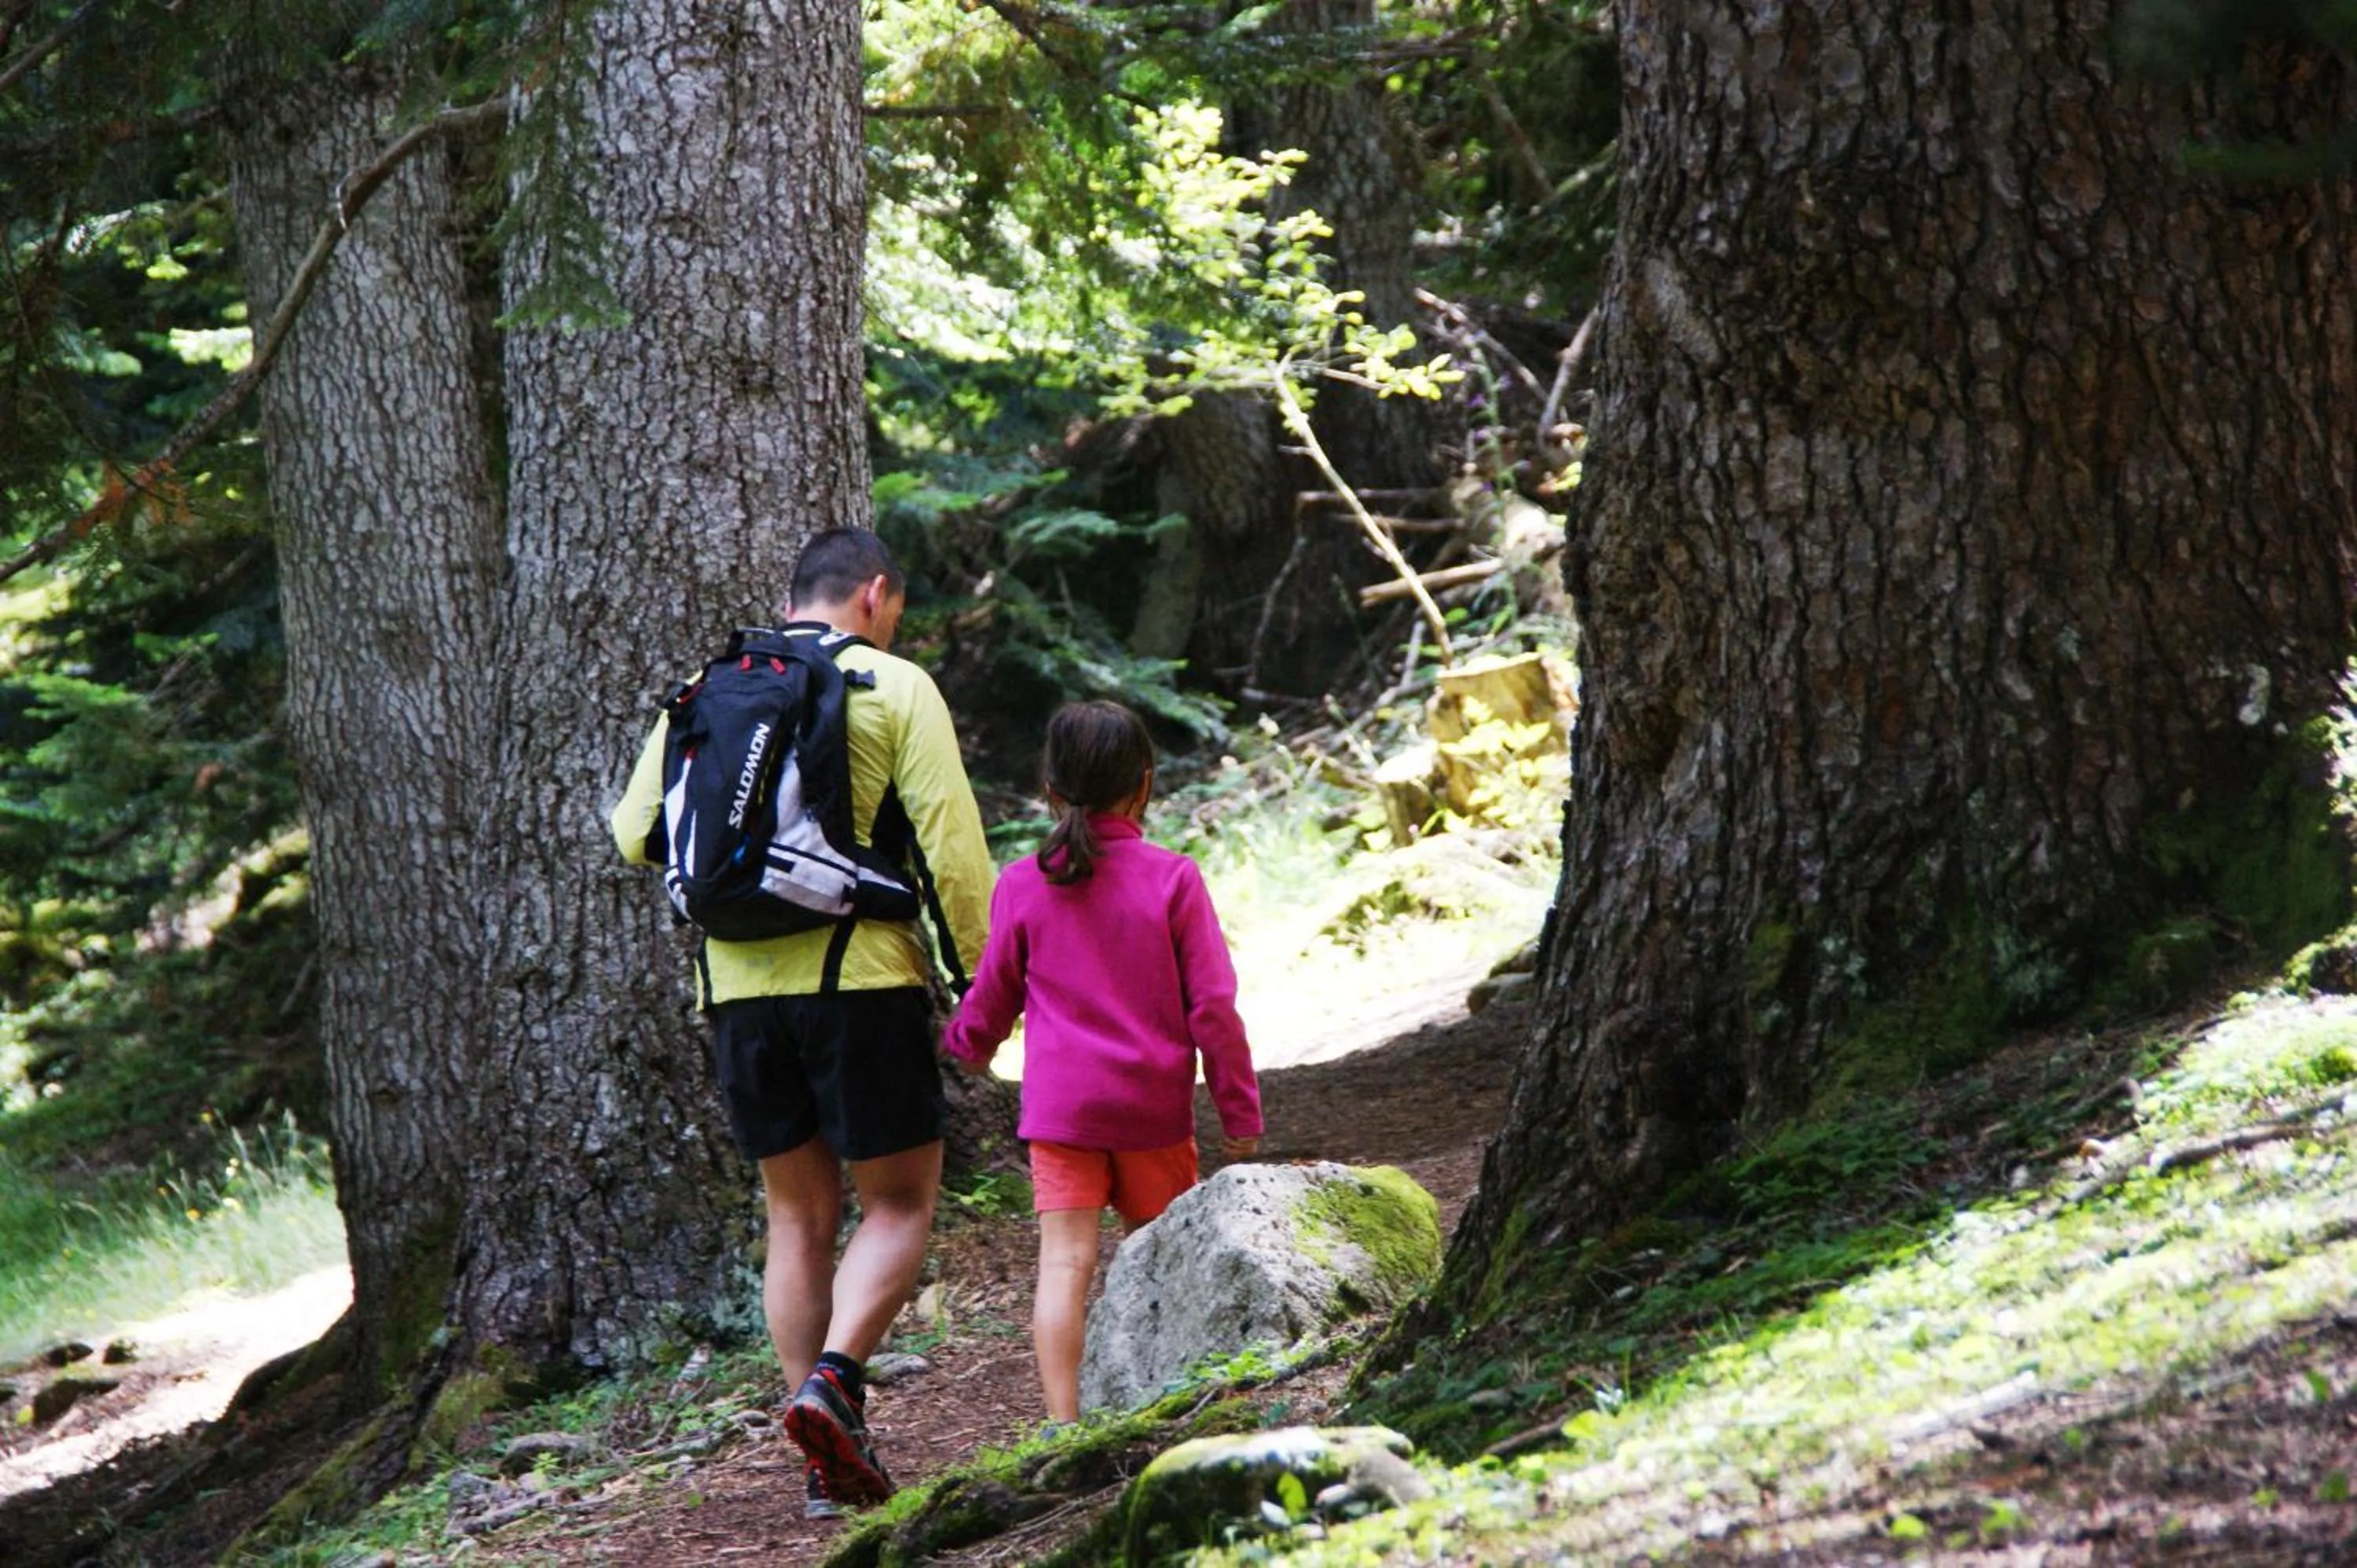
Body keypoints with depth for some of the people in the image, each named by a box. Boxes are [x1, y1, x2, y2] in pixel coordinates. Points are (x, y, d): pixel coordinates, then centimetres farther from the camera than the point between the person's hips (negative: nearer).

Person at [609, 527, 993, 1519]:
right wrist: (984, 975, -3)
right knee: (899, 1202, 7)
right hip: (861, 980, -4)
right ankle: (834, 1377, -17)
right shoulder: (893, 688, -2)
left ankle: (828, 1470, 9)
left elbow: (637, 834, 12)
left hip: (741, 988, 4)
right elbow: (952, 845, -8)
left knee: (798, 1219, 11)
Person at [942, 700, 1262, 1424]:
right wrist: (1240, 1110, 3)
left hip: (1059, 1105, 0)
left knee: (1066, 1263, -6)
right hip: (1154, 1105, 0)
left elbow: (991, 997, 10)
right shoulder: (1172, 879, -6)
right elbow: (1213, 1004, -5)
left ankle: (1063, 1424, -14)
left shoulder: (1023, 886, -1)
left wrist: (967, 1046, 33)